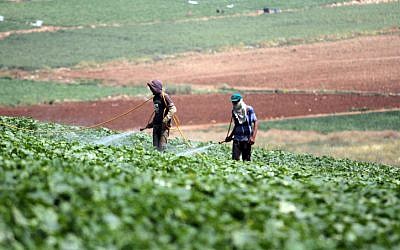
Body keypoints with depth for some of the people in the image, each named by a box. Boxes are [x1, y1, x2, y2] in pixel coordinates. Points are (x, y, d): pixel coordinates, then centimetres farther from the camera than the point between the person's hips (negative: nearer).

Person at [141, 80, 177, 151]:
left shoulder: (164, 96, -10)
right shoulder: (155, 98, 16)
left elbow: (173, 109, -17)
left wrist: (165, 120, -26)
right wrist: (151, 124, 26)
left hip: (163, 125, -8)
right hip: (156, 124, 8)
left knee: (162, 146, -13)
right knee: (156, 146, 7)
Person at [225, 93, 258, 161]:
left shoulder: (249, 110, -5)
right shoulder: (234, 111, 9)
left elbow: (255, 123, -5)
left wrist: (253, 137, -14)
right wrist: (230, 136, 18)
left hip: (246, 140, -3)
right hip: (237, 139, 4)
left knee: (246, 160, -3)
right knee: (235, 159, -8)